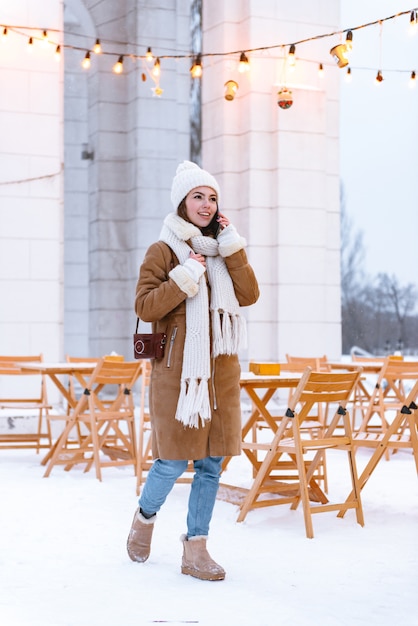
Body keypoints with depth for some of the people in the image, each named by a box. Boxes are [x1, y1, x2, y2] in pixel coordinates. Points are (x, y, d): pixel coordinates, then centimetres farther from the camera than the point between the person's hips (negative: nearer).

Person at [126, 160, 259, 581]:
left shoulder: (222, 251, 15)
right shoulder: (164, 251, -1)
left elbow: (248, 295, 2)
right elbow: (145, 307, -9)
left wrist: (232, 249, -4)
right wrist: (187, 276, -16)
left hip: (220, 370, 5)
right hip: (178, 369, -5)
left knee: (211, 462, 4)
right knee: (174, 460, -3)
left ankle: (195, 550, 12)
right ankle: (145, 517, 26)